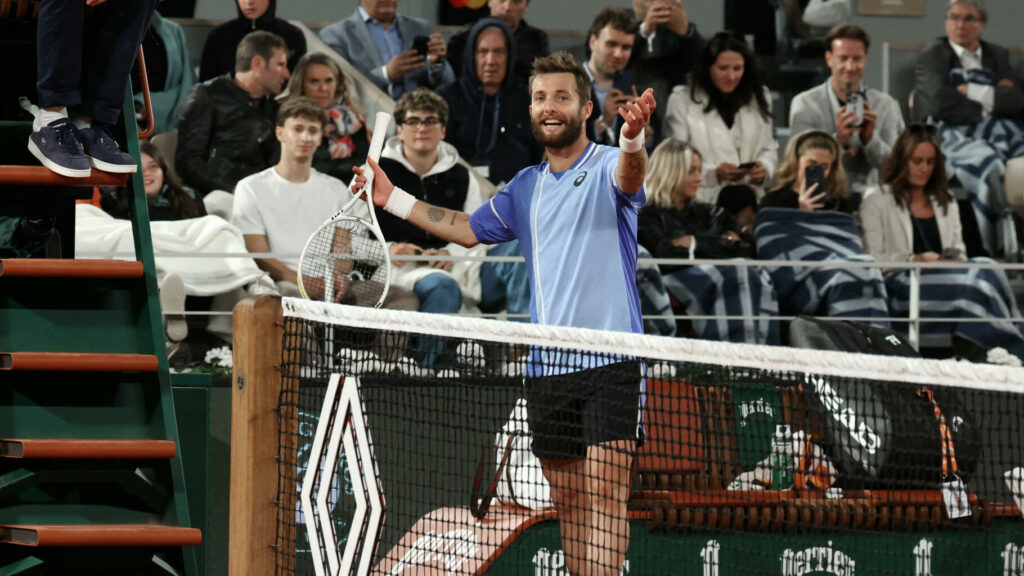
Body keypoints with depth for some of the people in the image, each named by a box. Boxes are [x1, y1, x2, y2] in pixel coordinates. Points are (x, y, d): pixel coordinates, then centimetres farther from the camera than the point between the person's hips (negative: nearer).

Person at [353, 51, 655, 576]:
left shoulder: (607, 167, -5)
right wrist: (393, 199, 22)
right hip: (546, 366, 7)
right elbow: (470, 229, 27)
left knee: (604, 494, -13)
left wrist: (632, 140, -52)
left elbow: (630, 178, -28)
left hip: (609, 362, -7)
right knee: (567, 499, 9)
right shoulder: (526, 187, 16)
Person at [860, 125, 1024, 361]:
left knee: (985, 269, -33)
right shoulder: (877, 201, 10)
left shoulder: (946, 203, 28)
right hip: (901, 284, -5)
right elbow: (873, 259, -1)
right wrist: (915, 260, -15)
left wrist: (955, 259, -2)